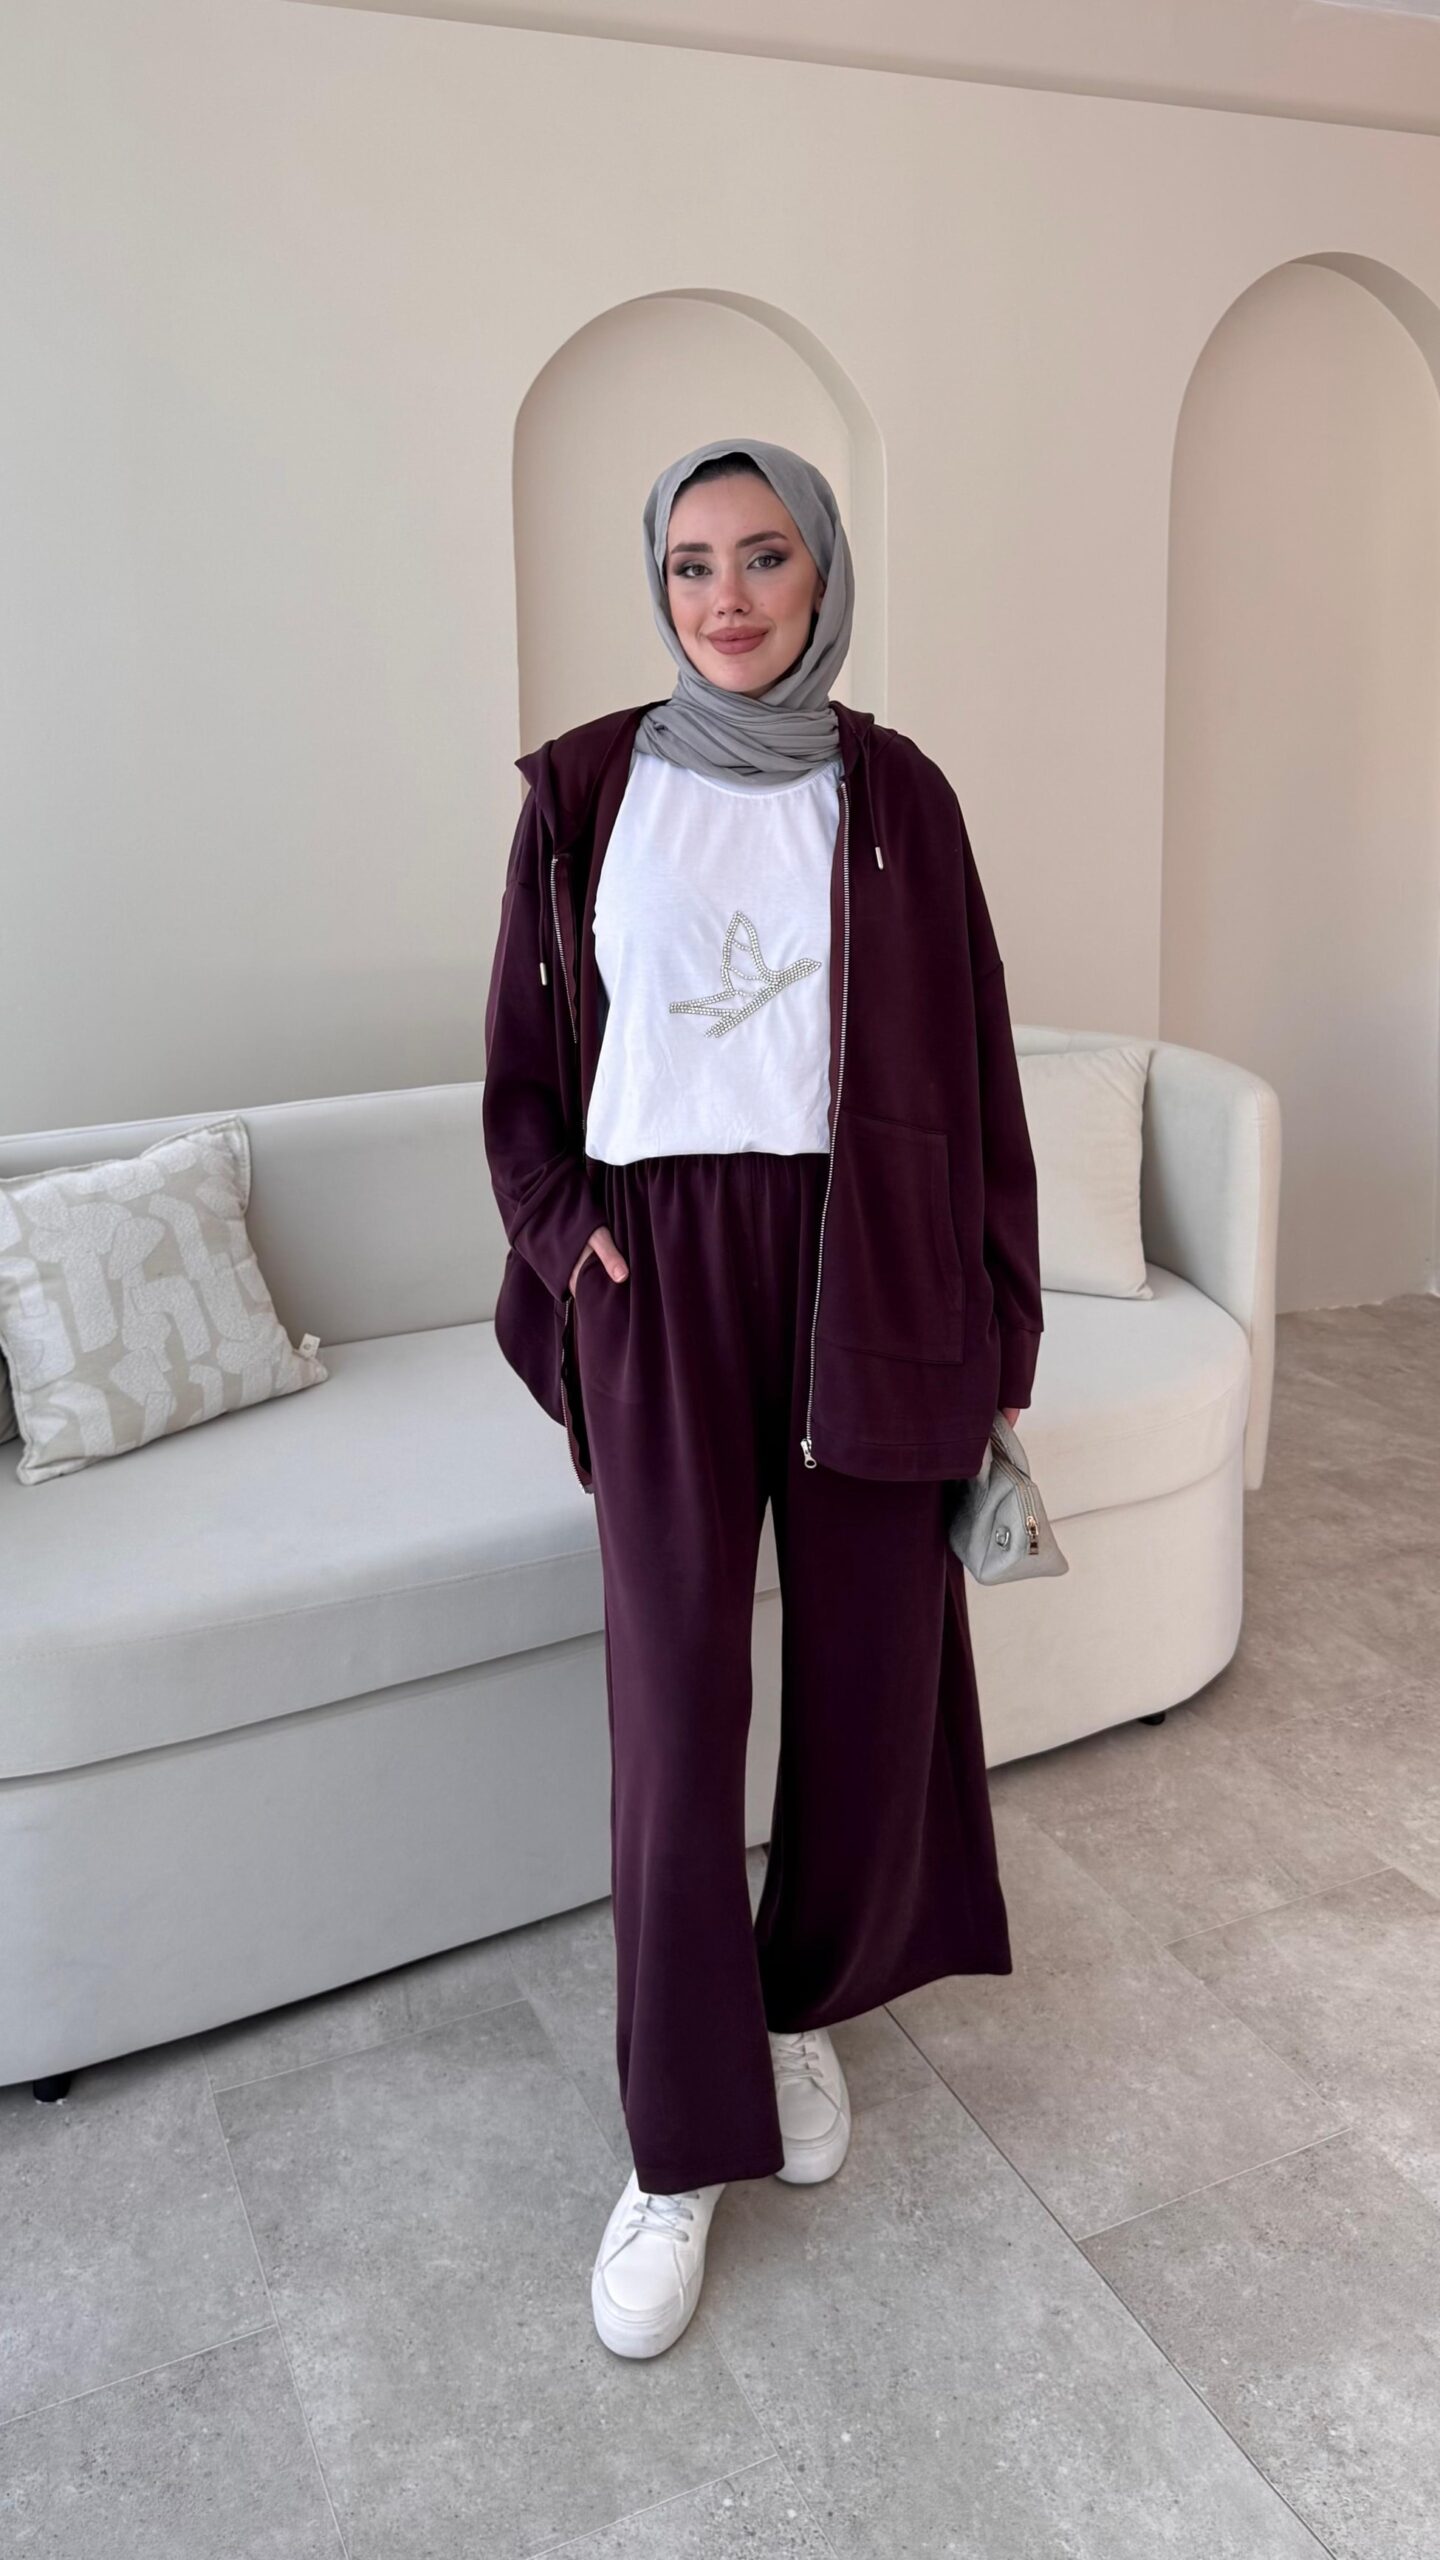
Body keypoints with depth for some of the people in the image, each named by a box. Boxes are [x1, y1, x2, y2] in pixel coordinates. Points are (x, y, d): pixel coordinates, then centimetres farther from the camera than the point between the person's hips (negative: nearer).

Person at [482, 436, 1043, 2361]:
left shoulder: (895, 795, 4)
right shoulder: (586, 790, 4)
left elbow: (970, 1067, 5)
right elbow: (521, 1064, 10)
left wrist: (990, 1336, 2)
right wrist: (566, 1238, -6)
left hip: (864, 1271, 1)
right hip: (662, 1277, -1)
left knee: (874, 1669, 6)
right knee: (676, 1700, -2)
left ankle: (805, 2006, 34)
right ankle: (681, 2144, 14)